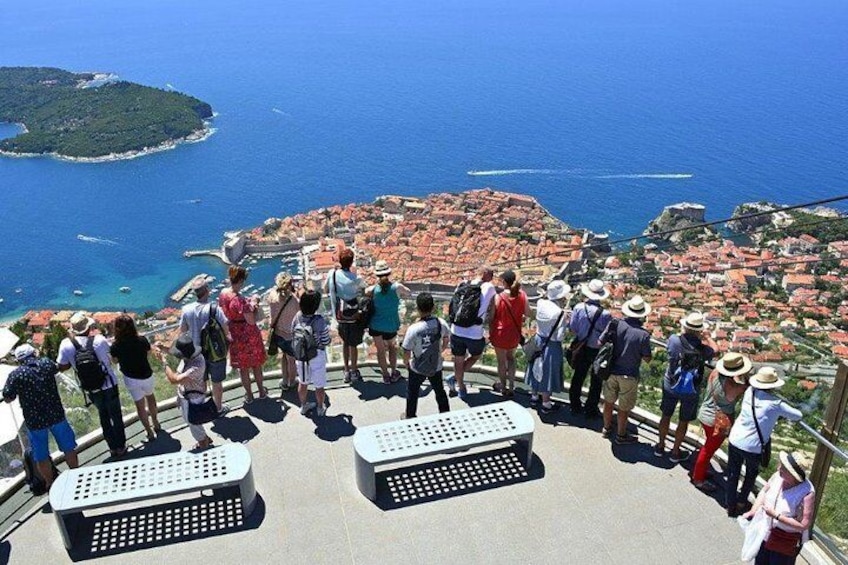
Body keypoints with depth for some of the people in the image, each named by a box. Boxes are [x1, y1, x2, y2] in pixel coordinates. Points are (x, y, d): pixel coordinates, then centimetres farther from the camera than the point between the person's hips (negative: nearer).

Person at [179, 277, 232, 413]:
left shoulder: (186, 309, -13)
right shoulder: (214, 309, -24)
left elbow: (182, 331, -1)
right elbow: (226, 329, -18)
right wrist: (229, 338, 3)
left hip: (197, 352, 3)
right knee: (217, 382, 16)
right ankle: (219, 408, 33)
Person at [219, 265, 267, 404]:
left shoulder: (223, 294, -8)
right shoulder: (240, 300, -31)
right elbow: (251, 321, -27)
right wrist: (254, 305, -14)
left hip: (234, 335, 6)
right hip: (248, 336, -6)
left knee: (243, 367, 20)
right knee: (256, 364, 18)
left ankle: (249, 395, 34)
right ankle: (261, 391, 36)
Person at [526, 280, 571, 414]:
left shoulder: (541, 304, -10)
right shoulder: (560, 313, -26)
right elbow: (559, 335, -24)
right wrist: (566, 322, -13)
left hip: (539, 340, 6)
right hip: (552, 346, -6)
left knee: (538, 370, 23)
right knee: (548, 373, 11)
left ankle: (534, 397, 42)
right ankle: (545, 405, 27)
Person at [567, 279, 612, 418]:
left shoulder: (579, 308, -17)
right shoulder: (605, 314, -24)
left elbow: (572, 328, -9)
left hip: (582, 348, 3)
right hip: (598, 350, -3)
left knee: (578, 376, 21)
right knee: (596, 381, 16)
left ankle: (575, 405, 33)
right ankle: (591, 409, 25)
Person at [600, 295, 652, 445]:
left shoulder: (615, 325, -15)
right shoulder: (643, 335, -22)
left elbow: (600, 343, -9)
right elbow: (647, 359, -12)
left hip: (611, 371, 3)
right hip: (628, 376, -3)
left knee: (609, 401, 23)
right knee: (624, 408, 14)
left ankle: (607, 428, 41)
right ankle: (621, 436, 31)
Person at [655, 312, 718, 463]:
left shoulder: (673, 340, -20)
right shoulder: (702, 348, -22)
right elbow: (715, 350, 1)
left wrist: (684, 332, 8)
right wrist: (707, 336, 10)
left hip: (670, 386, 2)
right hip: (690, 391, -2)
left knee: (666, 416, 21)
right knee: (683, 422, 17)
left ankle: (660, 446, 35)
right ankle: (675, 452, 30)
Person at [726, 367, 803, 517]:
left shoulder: (749, 392, -7)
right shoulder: (775, 404, -18)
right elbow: (798, 416, -6)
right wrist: (784, 412, 14)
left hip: (735, 440, 3)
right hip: (753, 446, -3)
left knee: (733, 473, 18)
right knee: (751, 474, 25)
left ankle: (731, 505, 30)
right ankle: (741, 502, 39)